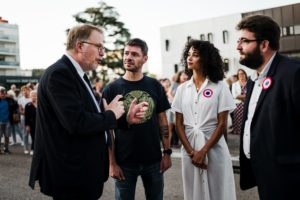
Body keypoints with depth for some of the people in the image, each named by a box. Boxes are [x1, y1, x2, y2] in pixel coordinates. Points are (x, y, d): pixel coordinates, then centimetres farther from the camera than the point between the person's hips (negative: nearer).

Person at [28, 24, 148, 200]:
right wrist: (111, 115, -14)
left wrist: (126, 118, 0)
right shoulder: (59, 74, -19)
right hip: (71, 174, -10)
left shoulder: (79, 75, 12)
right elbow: (77, 123, -29)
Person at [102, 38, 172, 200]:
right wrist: (112, 162, -8)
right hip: (124, 162, -2)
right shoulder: (111, 89, -5)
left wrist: (167, 152, 0)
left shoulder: (155, 86, 1)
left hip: (153, 159, 2)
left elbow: (162, 121, 6)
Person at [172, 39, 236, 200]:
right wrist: (191, 151, -8)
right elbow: (179, 124, 4)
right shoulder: (182, 89, 6)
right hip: (189, 147, 3)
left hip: (213, 147, -3)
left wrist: (203, 151, -13)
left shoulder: (220, 87, -4)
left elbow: (222, 124, -7)